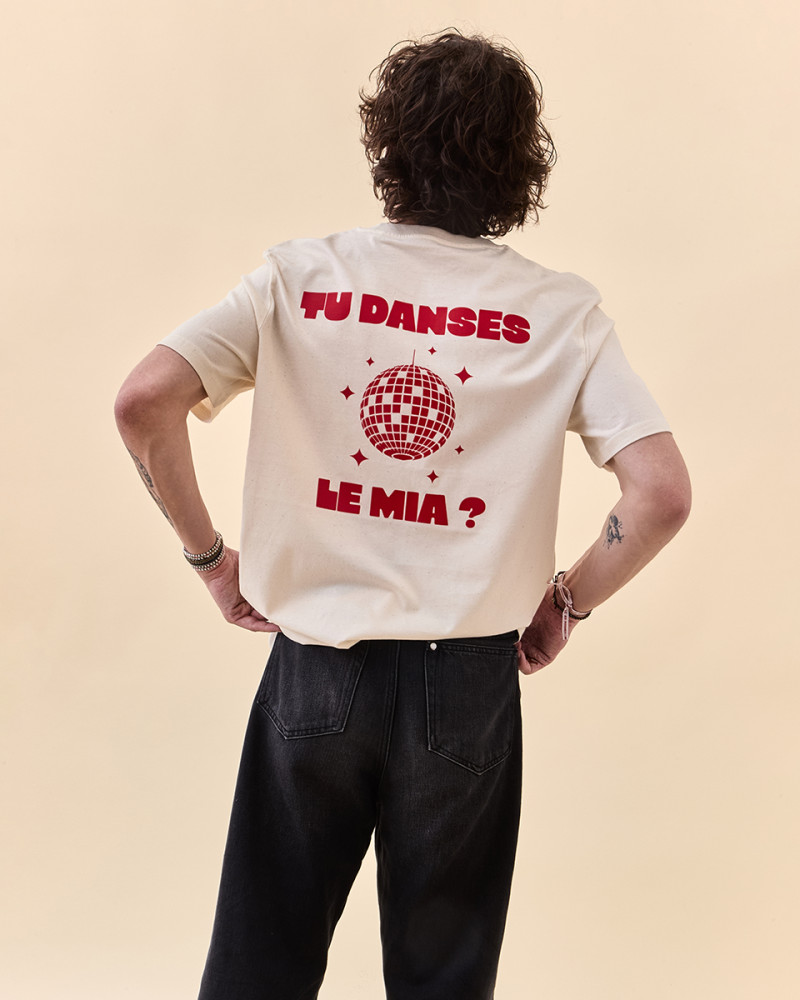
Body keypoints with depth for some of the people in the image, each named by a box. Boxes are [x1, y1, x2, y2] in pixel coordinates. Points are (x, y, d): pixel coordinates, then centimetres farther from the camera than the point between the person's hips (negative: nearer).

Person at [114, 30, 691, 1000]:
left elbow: (143, 402, -14)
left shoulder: (297, 277, -4)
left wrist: (209, 555, -1)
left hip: (315, 666, 1)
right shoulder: (561, 312, -5)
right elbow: (661, 494, -13)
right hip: (469, 677, 0)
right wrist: (569, 600, 3)